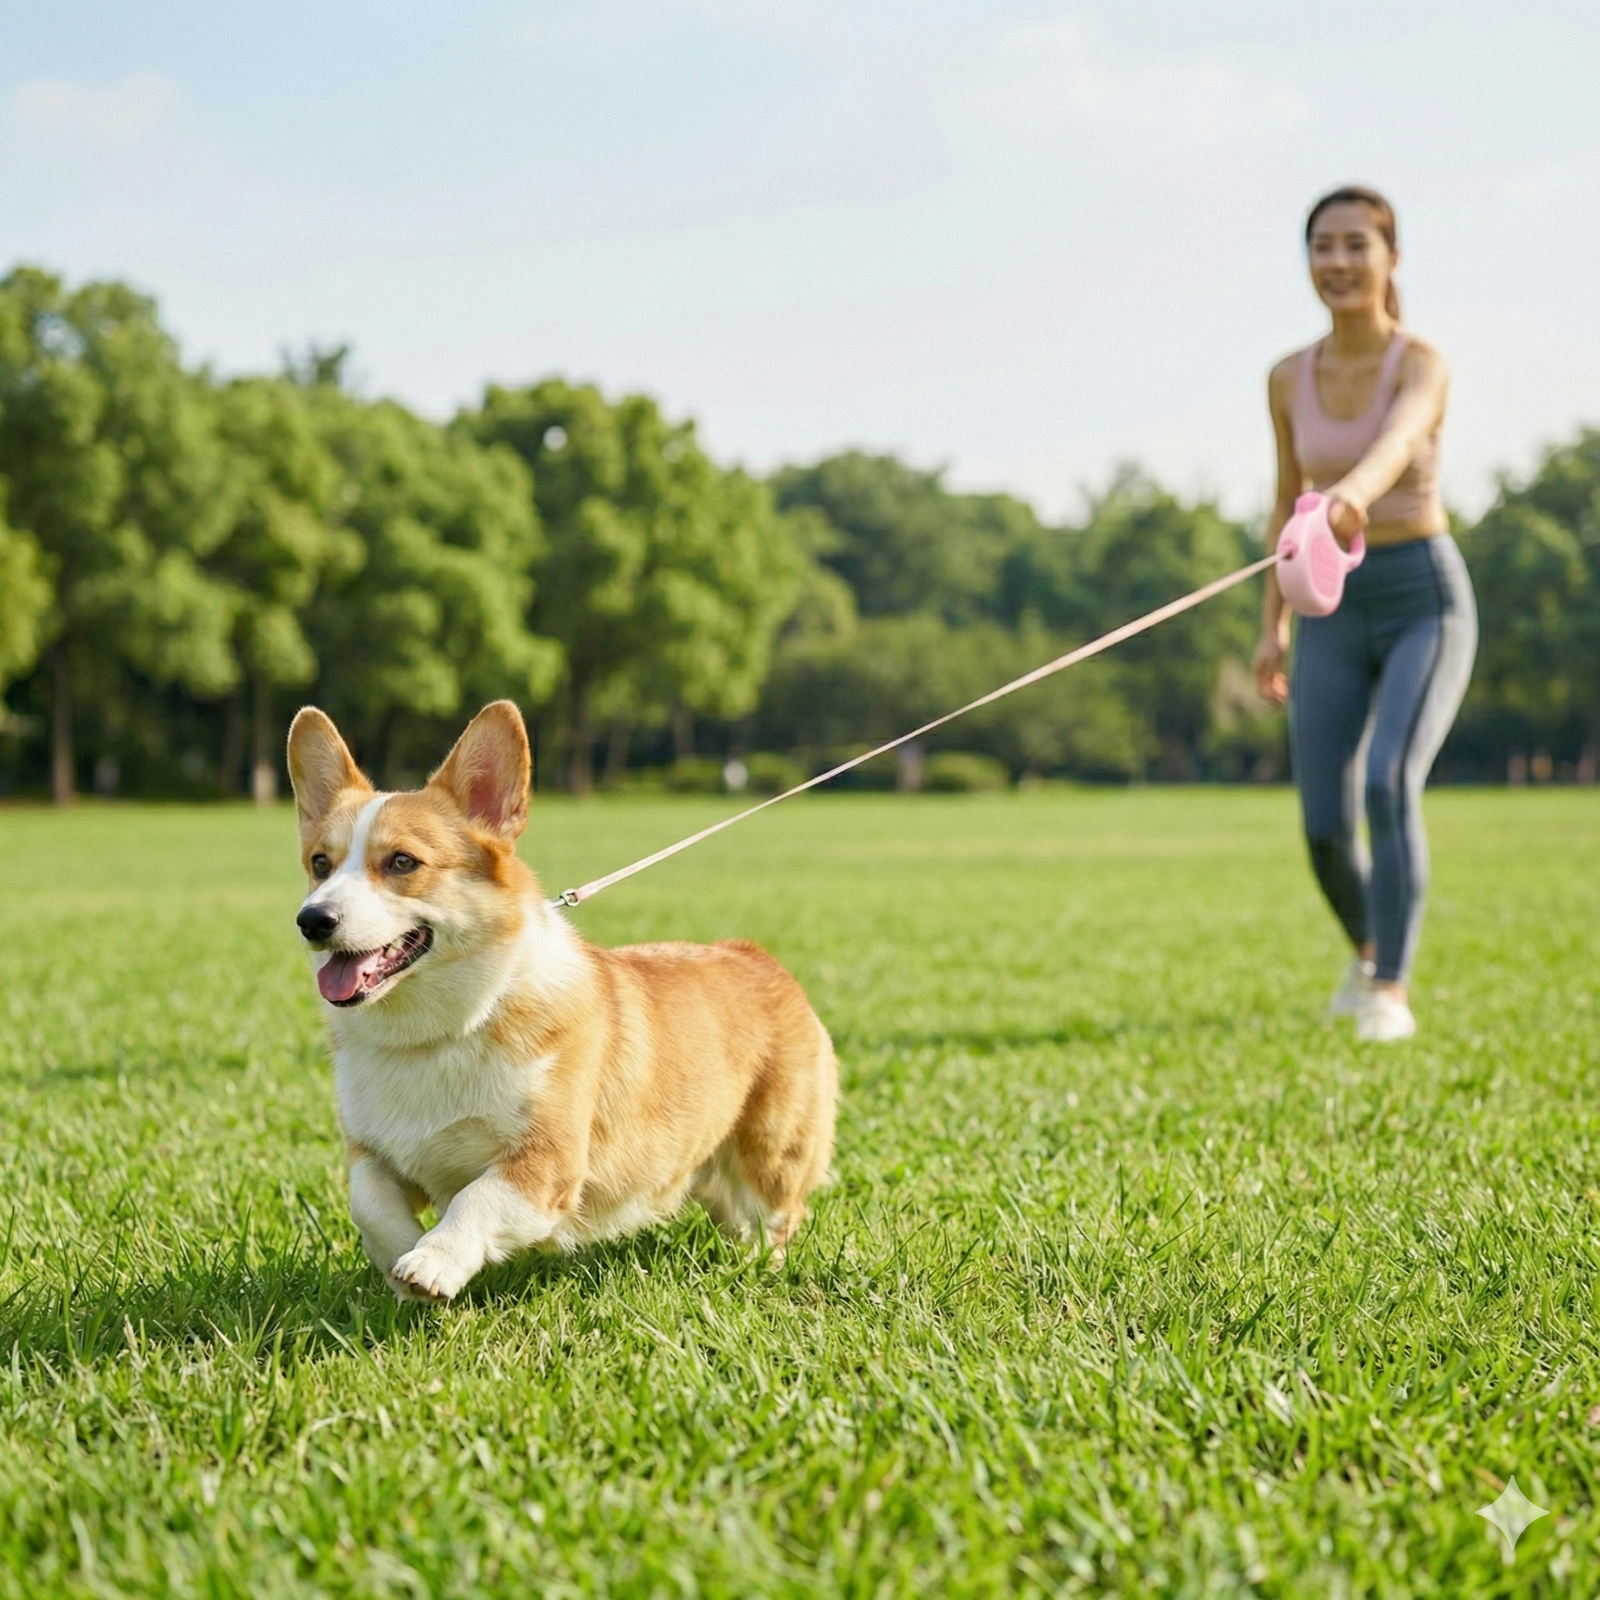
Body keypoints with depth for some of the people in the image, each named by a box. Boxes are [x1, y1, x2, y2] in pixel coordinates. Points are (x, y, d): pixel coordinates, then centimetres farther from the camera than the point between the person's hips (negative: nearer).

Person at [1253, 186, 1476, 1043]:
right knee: (1325, 831, 0)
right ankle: (1370, 947, 32)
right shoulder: (1289, 377, 3)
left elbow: (1394, 443, -36)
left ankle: (1390, 992, -15)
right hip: (1333, 615, 4)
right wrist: (1272, 628, 9)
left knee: (1389, 786, -27)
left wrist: (1354, 494, -59)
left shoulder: (1423, 364, -13)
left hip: (1426, 602, -4)